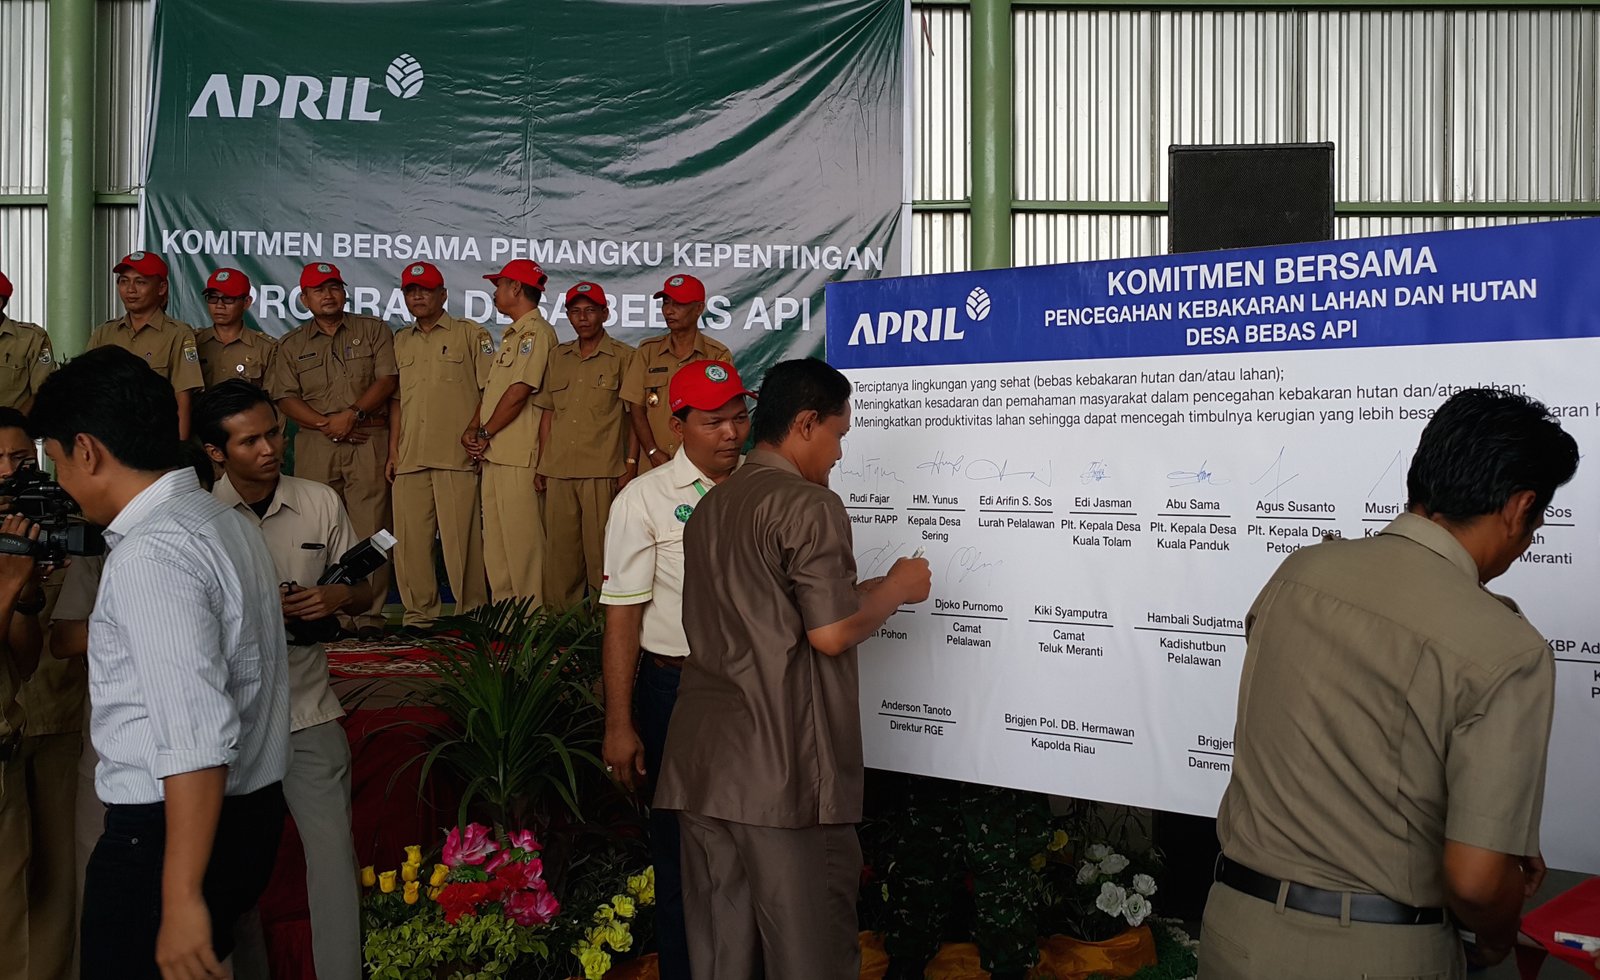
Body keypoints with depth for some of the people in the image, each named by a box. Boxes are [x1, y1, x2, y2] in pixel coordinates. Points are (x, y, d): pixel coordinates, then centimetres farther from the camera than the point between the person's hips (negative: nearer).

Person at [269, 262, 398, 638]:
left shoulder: (373, 330, 12)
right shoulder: (293, 345, 17)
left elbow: (388, 379, 1)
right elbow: (285, 397, 7)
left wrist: (352, 413, -11)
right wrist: (326, 423, -7)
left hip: (369, 441, -2)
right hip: (315, 444, 2)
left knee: (369, 529, -7)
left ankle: (369, 613, -4)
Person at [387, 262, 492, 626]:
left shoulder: (471, 334, 6)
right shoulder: (400, 342, 20)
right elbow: (396, 399, 19)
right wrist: (393, 450, 11)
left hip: (458, 457, -5)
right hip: (410, 457, 5)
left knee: (461, 537, -6)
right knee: (410, 538, 3)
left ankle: (471, 612, 2)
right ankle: (418, 613, 12)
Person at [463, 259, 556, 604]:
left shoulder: (536, 331, -9)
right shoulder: (512, 335, 24)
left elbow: (519, 392, -17)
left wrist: (485, 434, -8)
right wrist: (473, 429, 6)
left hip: (518, 454, -10)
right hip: (495, 454, 10)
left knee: (521, 537, -7)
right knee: (495, 540, 12)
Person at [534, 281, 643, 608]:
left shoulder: (623, 357, 2)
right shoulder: (558, 357, 17)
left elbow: (635, 414, 0)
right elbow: (547, 413, 18)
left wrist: (631, 464, -7)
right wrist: (541, 465, 13)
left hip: (603, 471, -4)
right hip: (558, 471, 4)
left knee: (601, 548, -4)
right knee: (559, 549, 5)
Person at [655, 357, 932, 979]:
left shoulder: (711, 506, 16)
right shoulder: (810, 505, -10)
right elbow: (830, 634, -13)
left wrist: (869, 590, 22)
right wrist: (896, 589, 4)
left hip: (702, 761, 8)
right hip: (782, 768, -8)